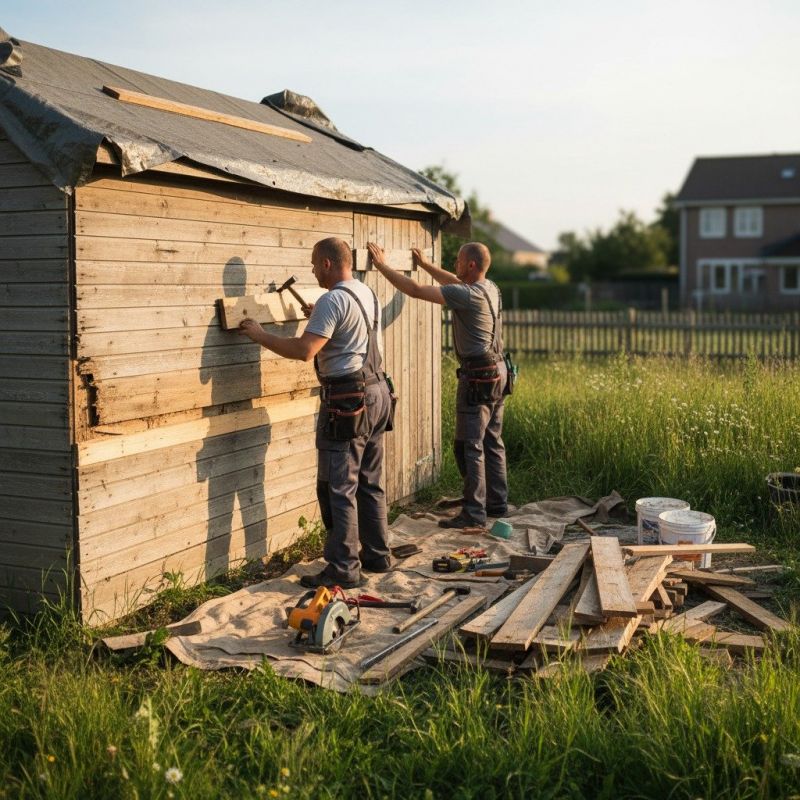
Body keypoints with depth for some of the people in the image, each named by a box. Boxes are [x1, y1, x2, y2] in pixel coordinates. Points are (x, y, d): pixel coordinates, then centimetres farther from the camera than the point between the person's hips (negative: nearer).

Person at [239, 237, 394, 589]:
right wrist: (318, 317, 34)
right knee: (370, 484, 17)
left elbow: (303, 350, -23)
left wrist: (260, 335, -12)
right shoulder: (367, 293, 12)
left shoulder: (333, 300, -16)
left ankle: (343, 569, 1)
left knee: (338, 489, -3)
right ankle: (377, 555, 26)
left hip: (347, 401, -10)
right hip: (377, 392, 10)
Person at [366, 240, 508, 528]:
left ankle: (474, 513, -2)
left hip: (477, 378, -10)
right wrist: (423, 264, 34)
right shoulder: (489, 289, 8)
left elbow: (415, 290, -20)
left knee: (469, 446, -4)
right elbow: (453, 281, 29)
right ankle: (498, 503, 23)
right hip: (497, 374, 10)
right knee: (492, 442, 16)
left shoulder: (468, 295, -20)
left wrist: (382, 265, -12)